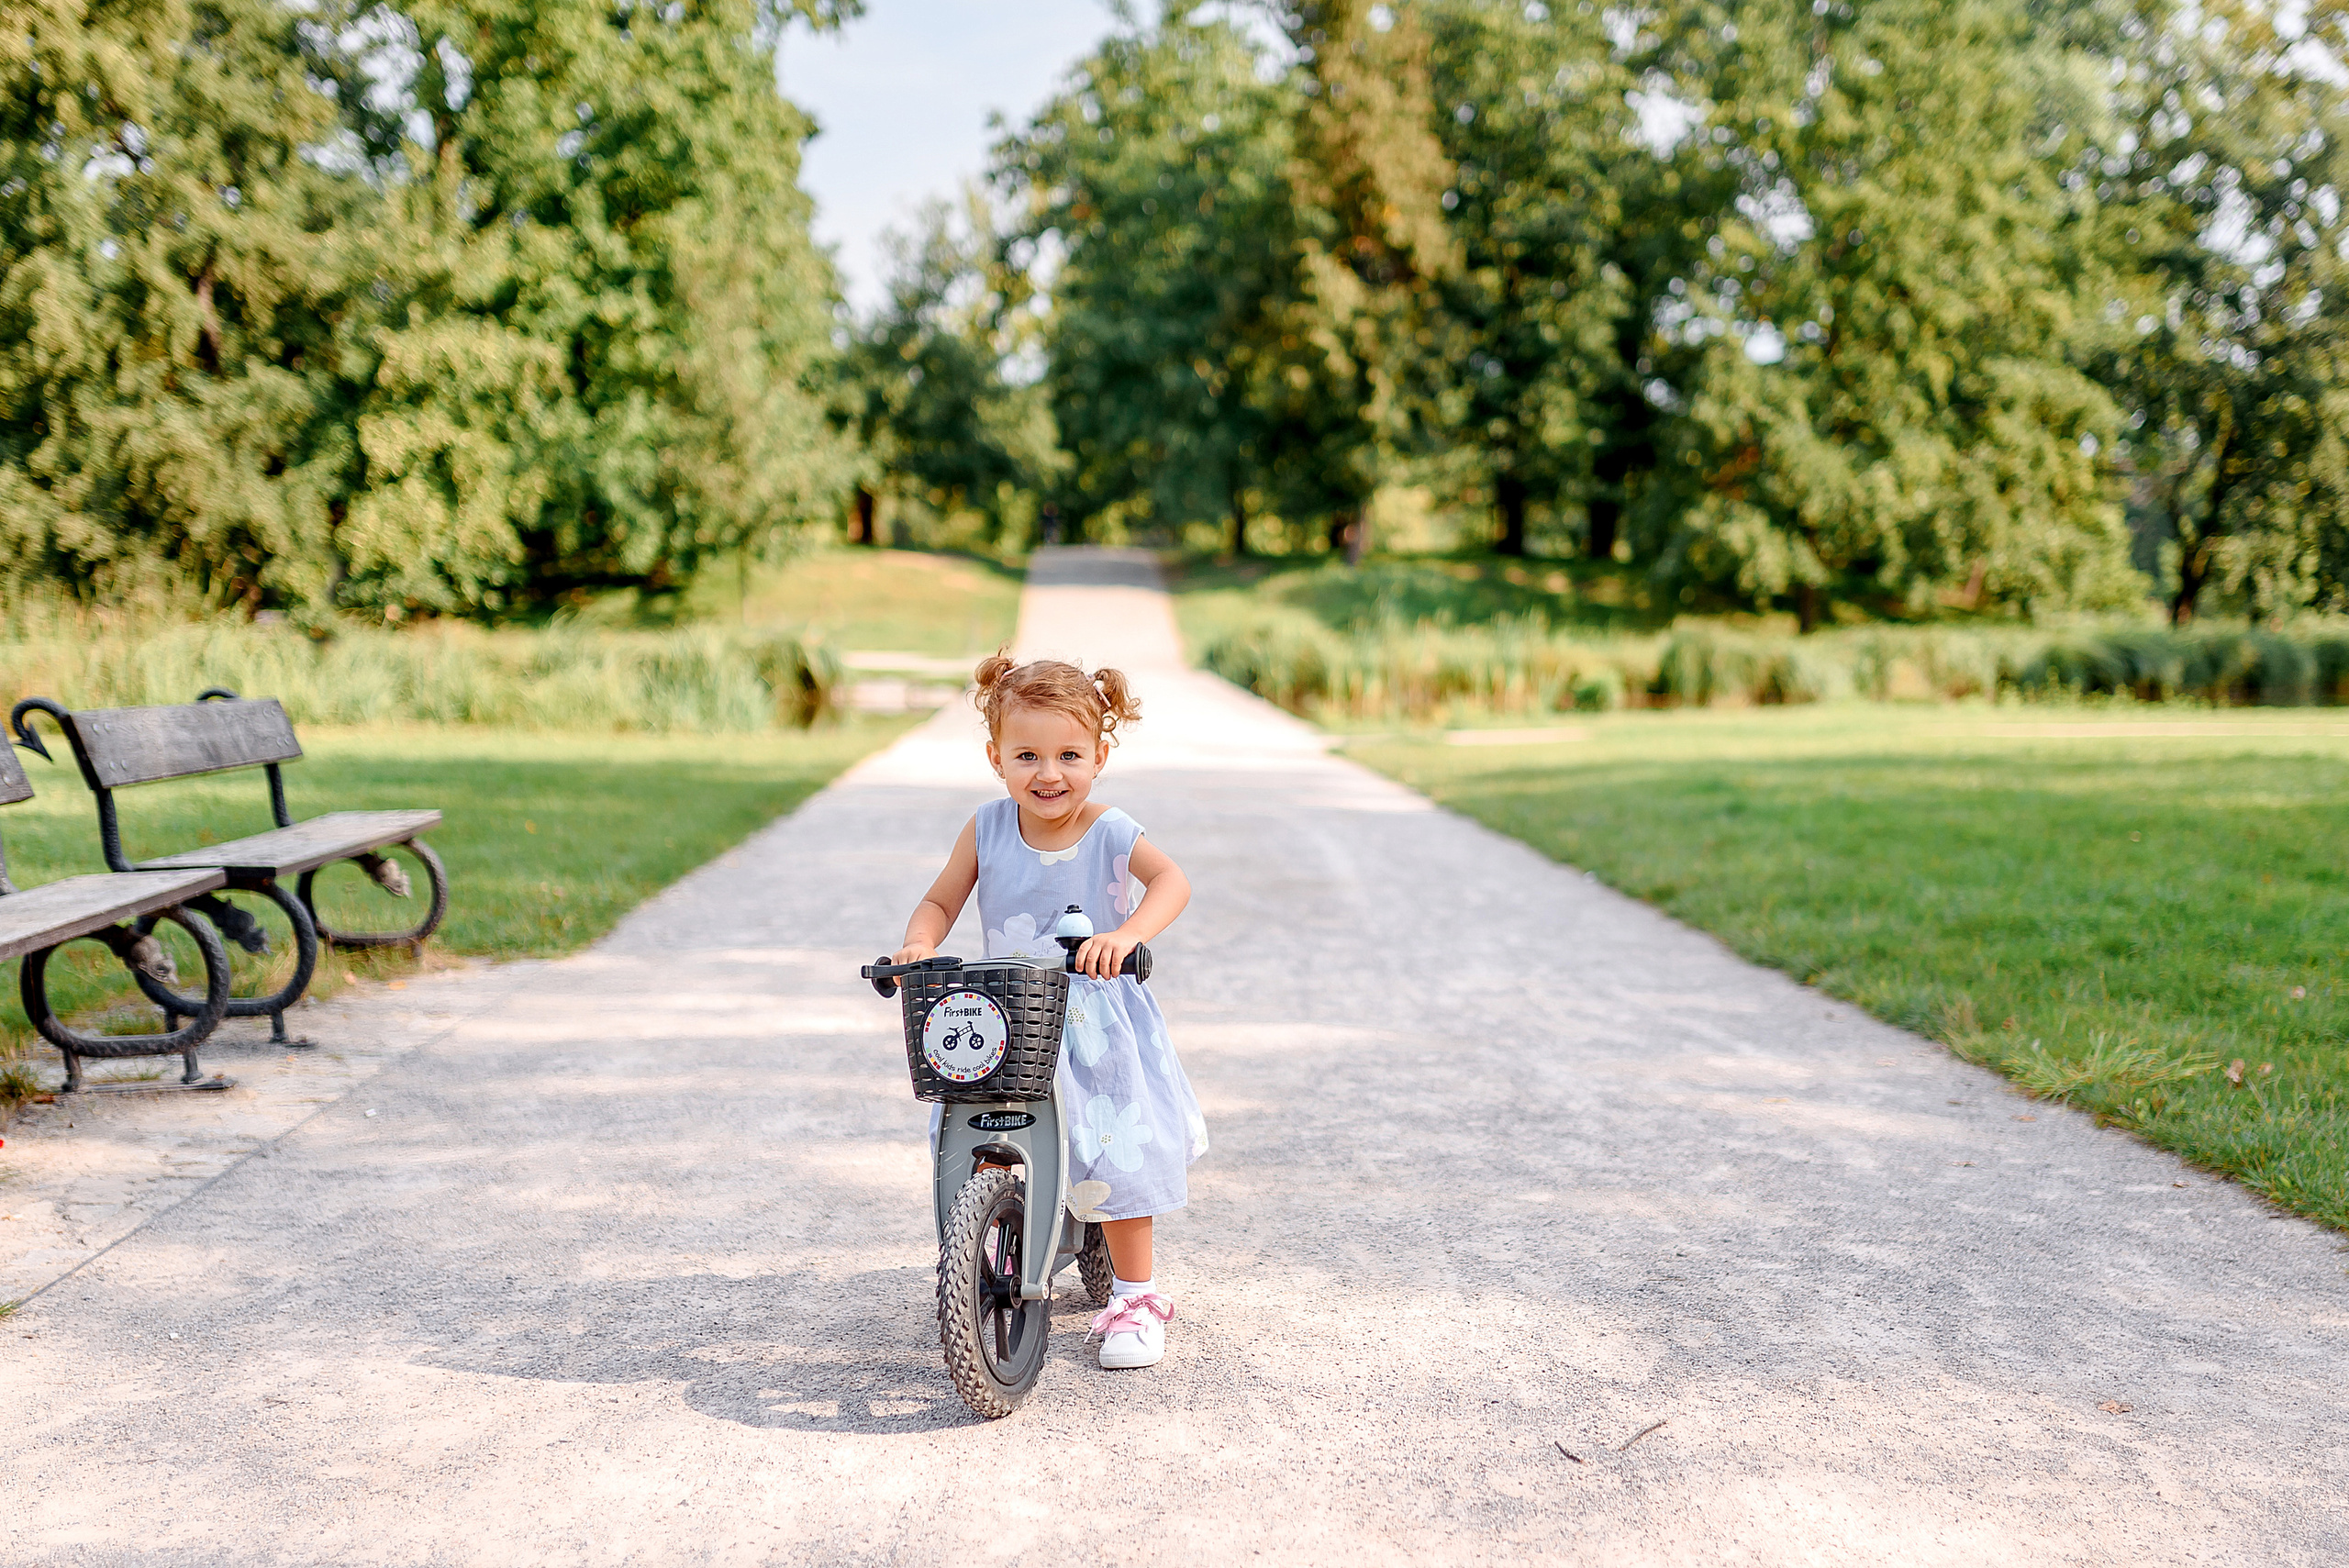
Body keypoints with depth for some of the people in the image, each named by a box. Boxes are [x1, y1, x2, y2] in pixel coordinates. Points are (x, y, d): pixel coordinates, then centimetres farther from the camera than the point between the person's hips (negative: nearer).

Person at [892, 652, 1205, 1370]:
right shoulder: (988, 829, -3)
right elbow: (940, 900, 1)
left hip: (1098, 1022, -3)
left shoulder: (1109, 833, -13)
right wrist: (919, 943, -21)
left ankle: (1136, 1296, 12)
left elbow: (1172, 880, -28)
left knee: (1117, 1151, -5)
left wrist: (1128, 933, -47)